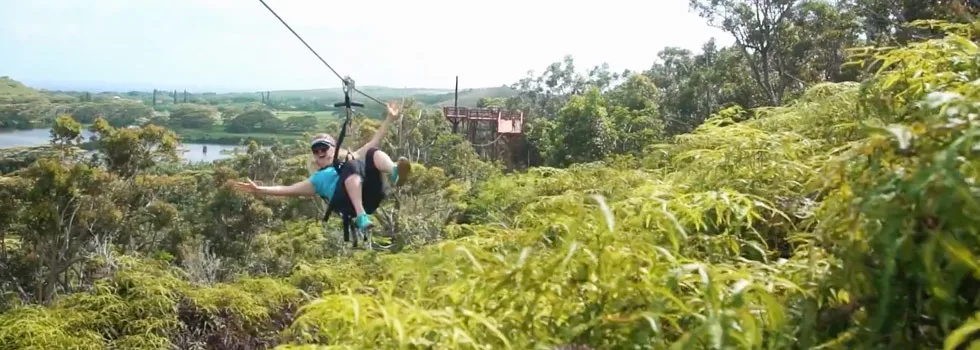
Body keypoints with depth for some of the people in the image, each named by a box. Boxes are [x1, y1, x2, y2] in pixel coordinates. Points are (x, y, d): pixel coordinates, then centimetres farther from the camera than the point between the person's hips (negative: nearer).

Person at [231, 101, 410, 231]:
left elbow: (373, 143, 31)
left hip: (370, 195, 2)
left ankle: (395, 174, -51)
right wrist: (259, 189, 11)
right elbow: (288, 189, 23)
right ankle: (361, 217, -51)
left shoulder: (351, 158, 37)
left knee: (373, 153, -17)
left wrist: (389, 118, 25)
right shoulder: (317, 179, 33)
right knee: (352, 167, -31)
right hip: (347, 201, -2)